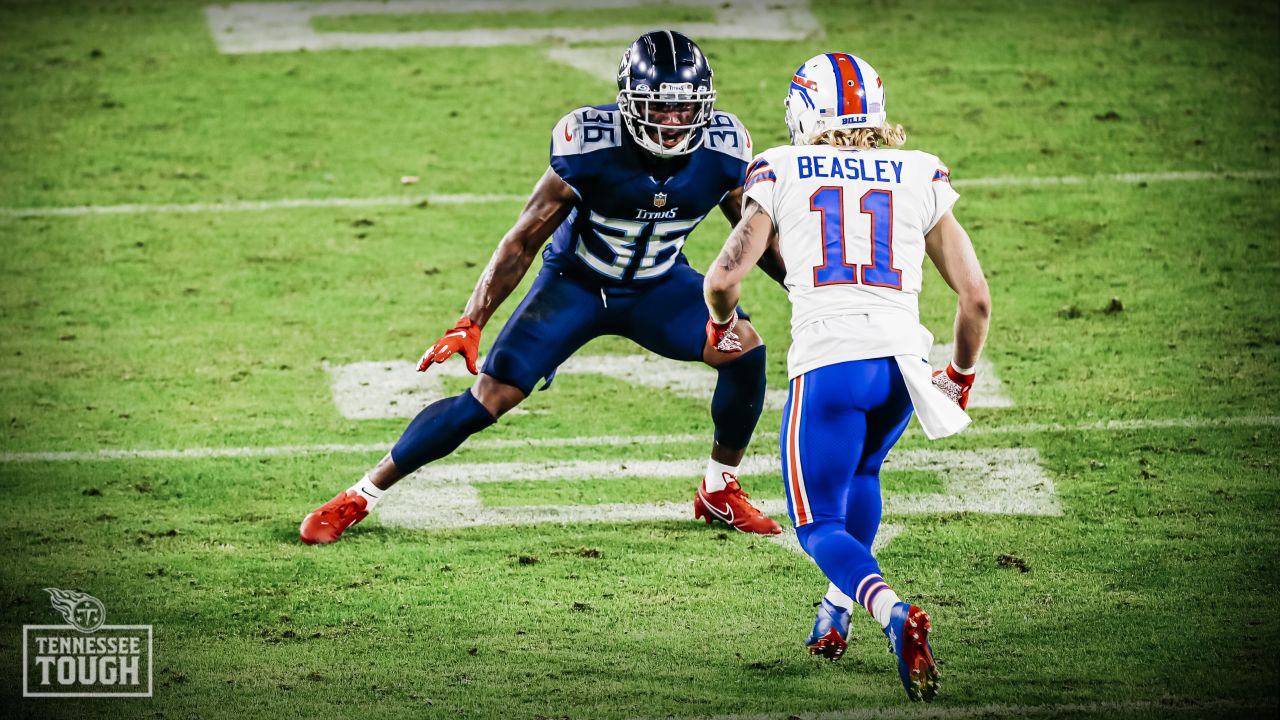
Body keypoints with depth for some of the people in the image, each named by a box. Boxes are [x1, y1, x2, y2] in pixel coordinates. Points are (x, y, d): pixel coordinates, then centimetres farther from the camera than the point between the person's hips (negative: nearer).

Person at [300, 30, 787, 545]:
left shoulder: (722, 151, -19)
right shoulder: (592, 145, -29)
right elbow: (524, 240, -19)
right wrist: (470, 325, -23)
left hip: (657, 286, 3)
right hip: (576, 283, -3)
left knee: (744, 348, -21)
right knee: (488, 399, -11)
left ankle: (720, 492, 2)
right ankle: (359, 498, 2)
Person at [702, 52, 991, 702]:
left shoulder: (782, 174, 9)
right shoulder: (922, 179, 14)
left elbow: (724, 277, 2)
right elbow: (975, 297, 11)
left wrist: (722, 326, 25)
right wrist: (960, 376, 28)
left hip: (828, 362, -3)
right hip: (903, 357, 3)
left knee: (820, 524, 7)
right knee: (859, 471, 34)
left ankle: (892, 613, -21)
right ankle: (836, 614, 31)